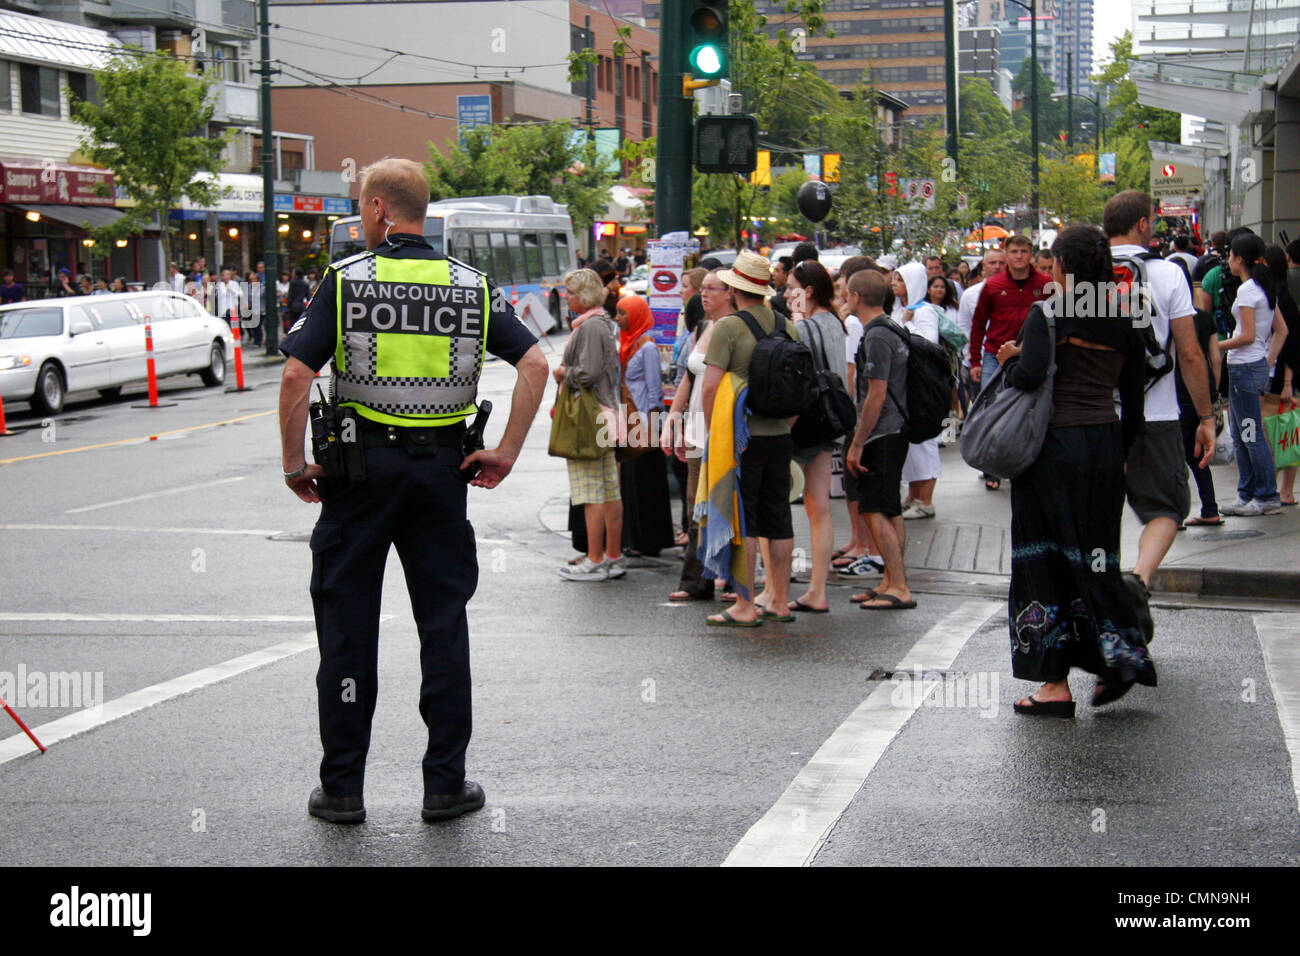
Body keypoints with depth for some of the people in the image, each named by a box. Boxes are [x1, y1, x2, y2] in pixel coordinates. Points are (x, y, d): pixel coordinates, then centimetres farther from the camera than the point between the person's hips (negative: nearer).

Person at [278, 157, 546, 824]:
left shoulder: (345, 279, -5)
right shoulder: (470, 286, 4)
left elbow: (297, 374, -13)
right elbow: (535, 364, -2)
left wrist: (293, 461, -3)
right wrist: (507, 452, 1)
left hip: (361, 465, -2)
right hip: (441, 468, 2)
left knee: (347, 625, 6)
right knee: (444, 624, 9)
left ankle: (342, 787, 11)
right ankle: (446, 783, 12)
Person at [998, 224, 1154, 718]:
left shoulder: (1046, 314, -9)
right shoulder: (1124, 323, 7)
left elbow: (1030, 375, -23)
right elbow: (1133, 402, 10)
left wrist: (1012, 358, -2)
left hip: (1054, 443, -5)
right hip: (1105, 444, 5)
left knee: (1047, 560, 1)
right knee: (1094, 555, 17)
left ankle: (1055, 682, 3)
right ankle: (1120, 655, 8)